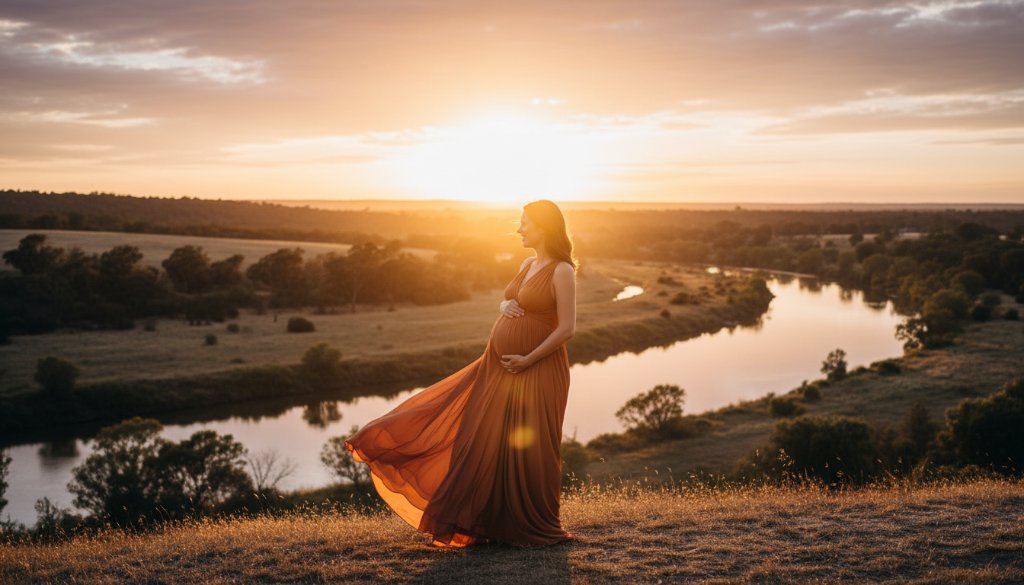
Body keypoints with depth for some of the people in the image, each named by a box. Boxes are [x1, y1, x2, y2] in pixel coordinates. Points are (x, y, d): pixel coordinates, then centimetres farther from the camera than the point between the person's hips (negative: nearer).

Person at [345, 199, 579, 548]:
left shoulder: (562, 271, -12)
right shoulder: (528, 264, 13)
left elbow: (567, 328, -17)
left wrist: (527, 360, -17)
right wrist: (505, 306, 2)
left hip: (536, 372, -8)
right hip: (498, 366, 8)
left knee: (527, 450, -2)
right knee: (479, 441, 8)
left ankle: (537, 528, 15)